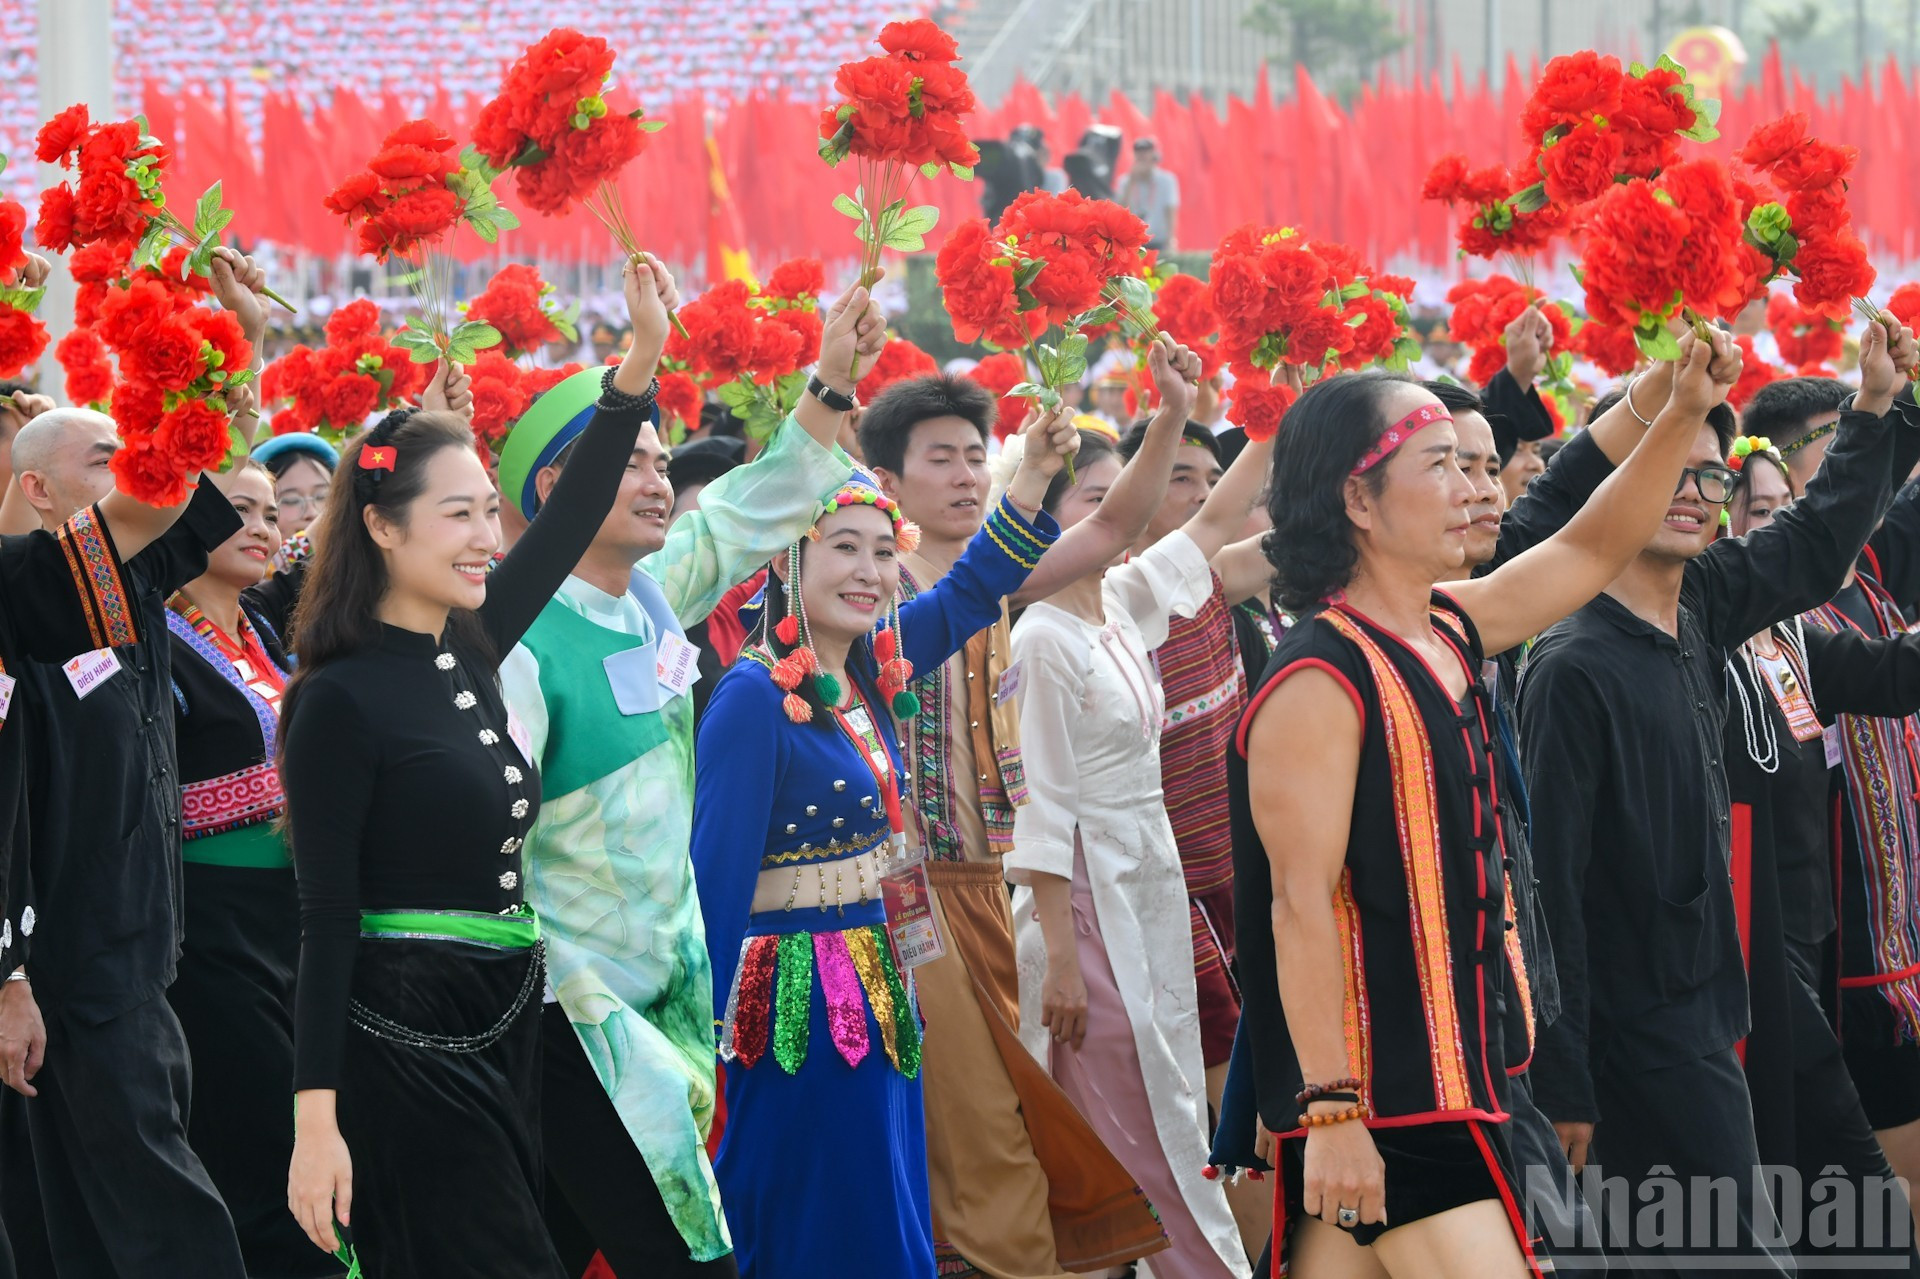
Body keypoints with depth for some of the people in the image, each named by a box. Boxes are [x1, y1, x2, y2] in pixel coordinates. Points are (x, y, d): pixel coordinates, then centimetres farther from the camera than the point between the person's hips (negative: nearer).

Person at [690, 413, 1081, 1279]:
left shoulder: (872, 671, 5)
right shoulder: (753, 698, -17)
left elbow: (972, 590, 18)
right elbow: (718, 872, -18)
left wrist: (1035, 473, 5)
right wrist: (703, 1036, -20)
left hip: (878, 991, 8)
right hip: (800, 1004, -8)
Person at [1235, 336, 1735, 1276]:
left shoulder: (1447, 633, 11)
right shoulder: (1320, 678, -15)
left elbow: (1588, 552, 24)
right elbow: (1302, 901, -19)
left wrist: (1683, 415, 12)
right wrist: (1331, 1111, -22)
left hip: (1451, 1053, 9)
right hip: (1376, 1088, -9)